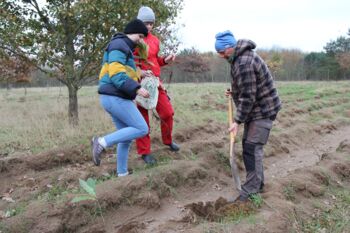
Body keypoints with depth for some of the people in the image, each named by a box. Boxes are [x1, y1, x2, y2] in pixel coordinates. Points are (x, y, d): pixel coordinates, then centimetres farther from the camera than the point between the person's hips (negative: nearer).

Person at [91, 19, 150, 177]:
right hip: (116, 97, -10)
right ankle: (102, 142, -9)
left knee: (126, 137, 13)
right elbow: (116, 74, -21)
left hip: (114, 98, 10)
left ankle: (122, 173, 19)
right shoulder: (119, 45, -9)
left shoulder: (122, 48, 24)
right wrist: (137, 89, -24)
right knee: (142, 130, -8)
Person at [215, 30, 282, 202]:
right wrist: (234, 92, 8)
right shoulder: (240, 57, 8)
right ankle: (257, 184, 25)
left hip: (263, 110, -10)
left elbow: (248, 97, -24)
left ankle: (250, 189, -2)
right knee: (248, 145, 13)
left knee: (252, 147, -10)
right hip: (255, 109, 10)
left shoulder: (244, 63, -26)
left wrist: (237, 121, -19)